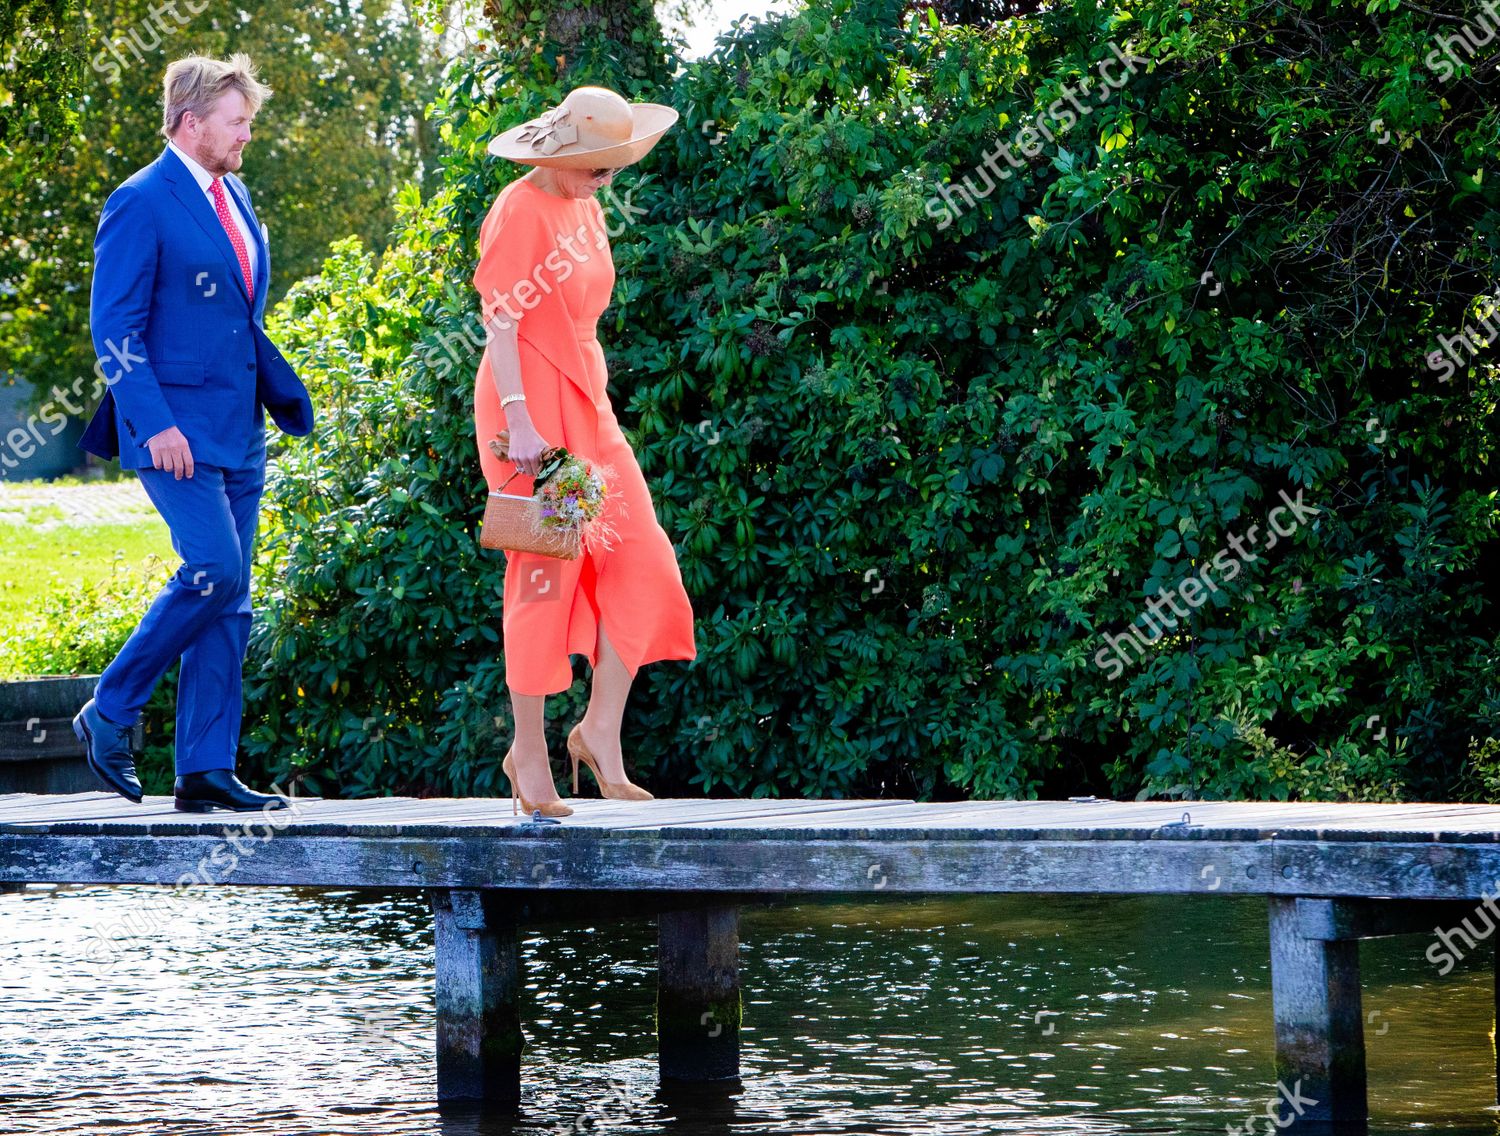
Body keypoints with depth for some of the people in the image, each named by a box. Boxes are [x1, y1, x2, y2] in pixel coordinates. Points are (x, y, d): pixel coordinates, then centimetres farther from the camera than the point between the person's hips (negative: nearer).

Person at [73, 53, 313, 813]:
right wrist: (154, 424, -20)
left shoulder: (234, 197, 16)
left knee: (228, 599, 4)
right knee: (214, 572, -18)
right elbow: (114, 328, -13)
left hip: (238, 429, 8)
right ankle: (109, 713, 0)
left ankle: (206, 773, 6)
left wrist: (279, 392, 15)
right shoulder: (142, 204, -10)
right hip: (175, 426, -8)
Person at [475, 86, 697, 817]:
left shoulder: (584, 209, 14)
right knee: (545, 573, -5)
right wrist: (519, 422, -22)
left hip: (585, 405, 8)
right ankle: (530, 754, 3)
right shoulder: (520, 214, -12)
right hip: (531, 406, -8)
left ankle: (601, 730, 6)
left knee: (640, 558, -1)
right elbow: (501, 324, -16)